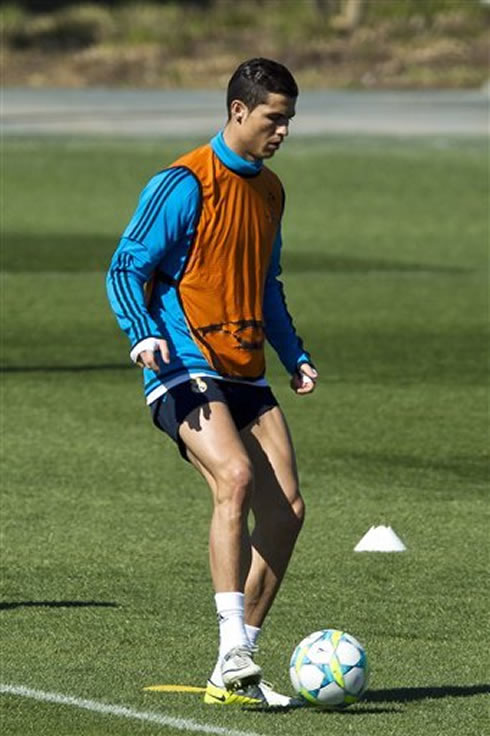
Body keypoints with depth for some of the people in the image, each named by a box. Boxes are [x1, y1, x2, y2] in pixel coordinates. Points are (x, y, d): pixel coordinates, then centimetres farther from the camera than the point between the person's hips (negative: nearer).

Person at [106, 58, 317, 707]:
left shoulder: (269, 190, 16)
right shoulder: (185, 184, -8)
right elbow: (127, 268, -9)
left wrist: (294, 355, 20)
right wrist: (144, 337, -24)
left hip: (245, 373, 8)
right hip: (186, 368, -8)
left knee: (287, 505, -2)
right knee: (236, 477, -28)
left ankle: (236, 669, 7)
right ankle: (233, 656, -30)